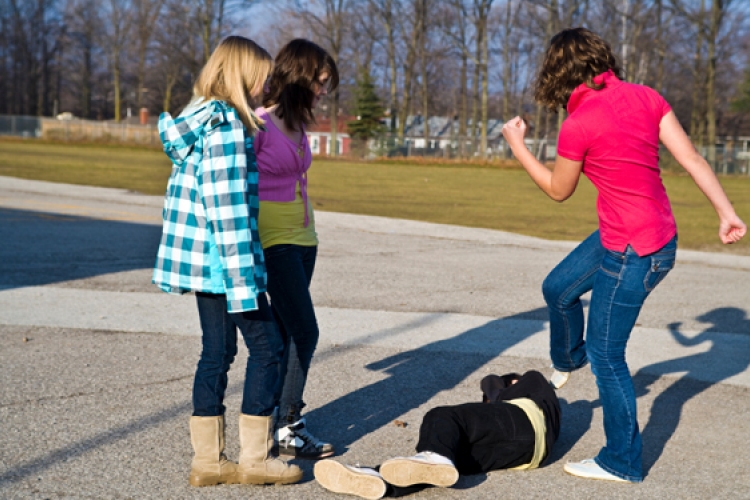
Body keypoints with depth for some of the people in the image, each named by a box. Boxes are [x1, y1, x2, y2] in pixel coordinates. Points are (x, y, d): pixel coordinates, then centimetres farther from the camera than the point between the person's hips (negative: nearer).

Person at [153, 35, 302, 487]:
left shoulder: (198, 119, 14)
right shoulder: (226, 124, -16)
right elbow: (227, 206, -21)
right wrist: (242, 278, -20)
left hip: (201, 260, 9)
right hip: (224, 260, -9)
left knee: (218, 351, 13)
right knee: (267, 345, 1)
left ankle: (208, 459, 18)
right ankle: (256, 458, 7)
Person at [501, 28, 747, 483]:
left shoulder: (579, 125, -19)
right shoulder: (646, 97, -1)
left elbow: (559, 190, -2)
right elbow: (692, 159, -3)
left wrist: (518, 146, 9)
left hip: (633, 253, -8)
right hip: (660, 235, 8)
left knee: (606, 355, 7)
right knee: (558, 288, 26)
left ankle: (623, 463, 21)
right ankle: (568, 360, 54)